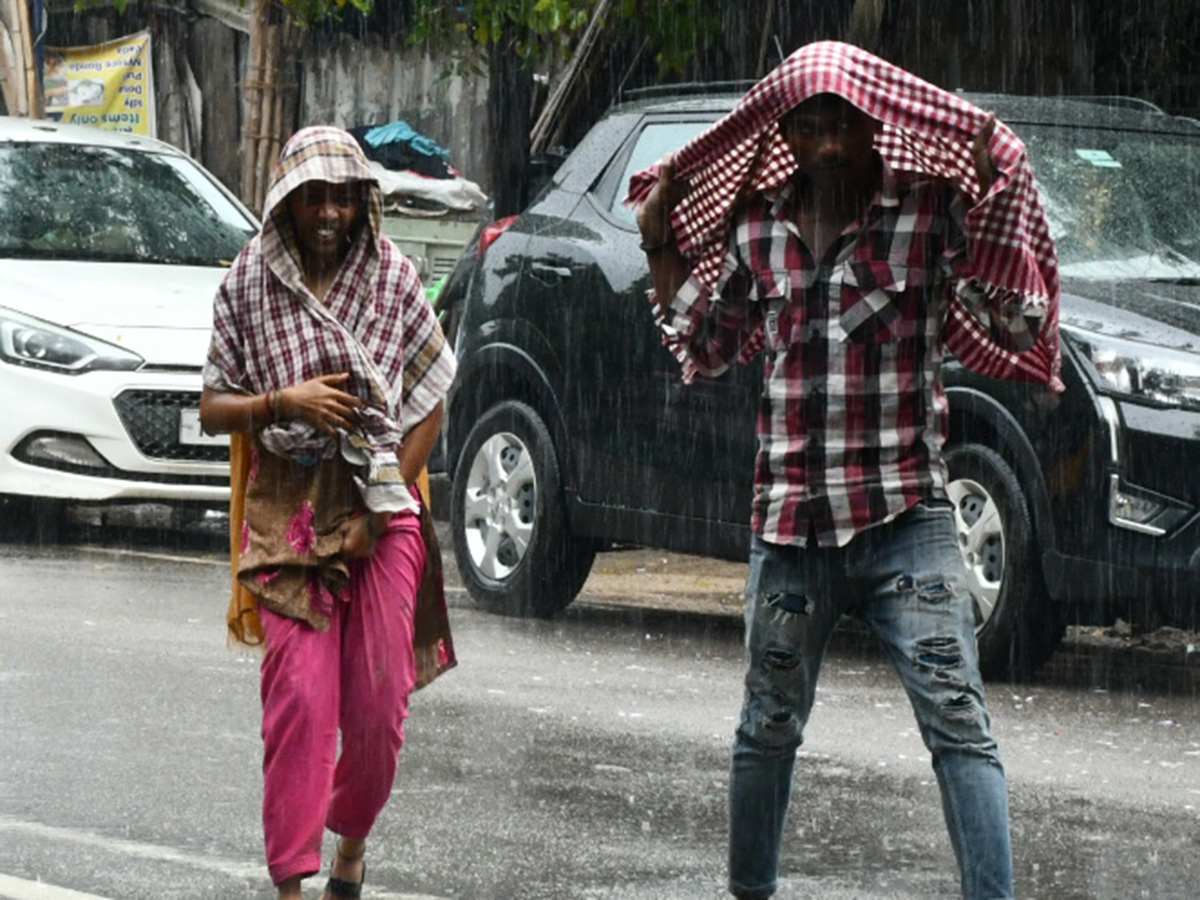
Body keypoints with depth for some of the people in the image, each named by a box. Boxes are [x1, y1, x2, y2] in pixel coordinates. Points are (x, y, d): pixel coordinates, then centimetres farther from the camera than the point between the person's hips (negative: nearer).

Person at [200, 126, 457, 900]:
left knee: (379, 706, 1)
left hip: (379, 516, 1)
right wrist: (283, 403, -16)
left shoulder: (392, 278, 1)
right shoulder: (250, 284, 0)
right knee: (298, 699, -10)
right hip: (287, 514, -1)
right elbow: (213, 411, 3)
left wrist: (383, 507, -4)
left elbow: (430, 407, 5)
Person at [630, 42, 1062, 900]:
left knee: (959, 723, -12)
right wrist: (661, 245, 11)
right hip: (789, 525, 4)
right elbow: (707, 347, 20)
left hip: (905, 516, -4)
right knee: (768, 728, 16)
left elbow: (1017, 324, -7)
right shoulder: (756, 225, 8)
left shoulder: (931, 210, -2)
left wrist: (993, 203, -16)